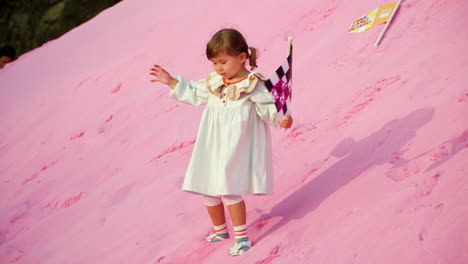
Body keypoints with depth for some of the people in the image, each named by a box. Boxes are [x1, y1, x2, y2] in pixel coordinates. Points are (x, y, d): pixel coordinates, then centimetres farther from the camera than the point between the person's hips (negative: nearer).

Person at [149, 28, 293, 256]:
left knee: (229, 191, -12)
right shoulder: (213, 83, 7)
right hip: (211, 149, 7)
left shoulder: (253, 86, -11)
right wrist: (171, 81, 19)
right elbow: (194, 94, 22)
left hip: (235, 151, -7)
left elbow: (268, 108, -13)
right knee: (208, 191, 12)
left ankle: (241, 237, 4)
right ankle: (220, 230, 35)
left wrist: (281, 119, -33)